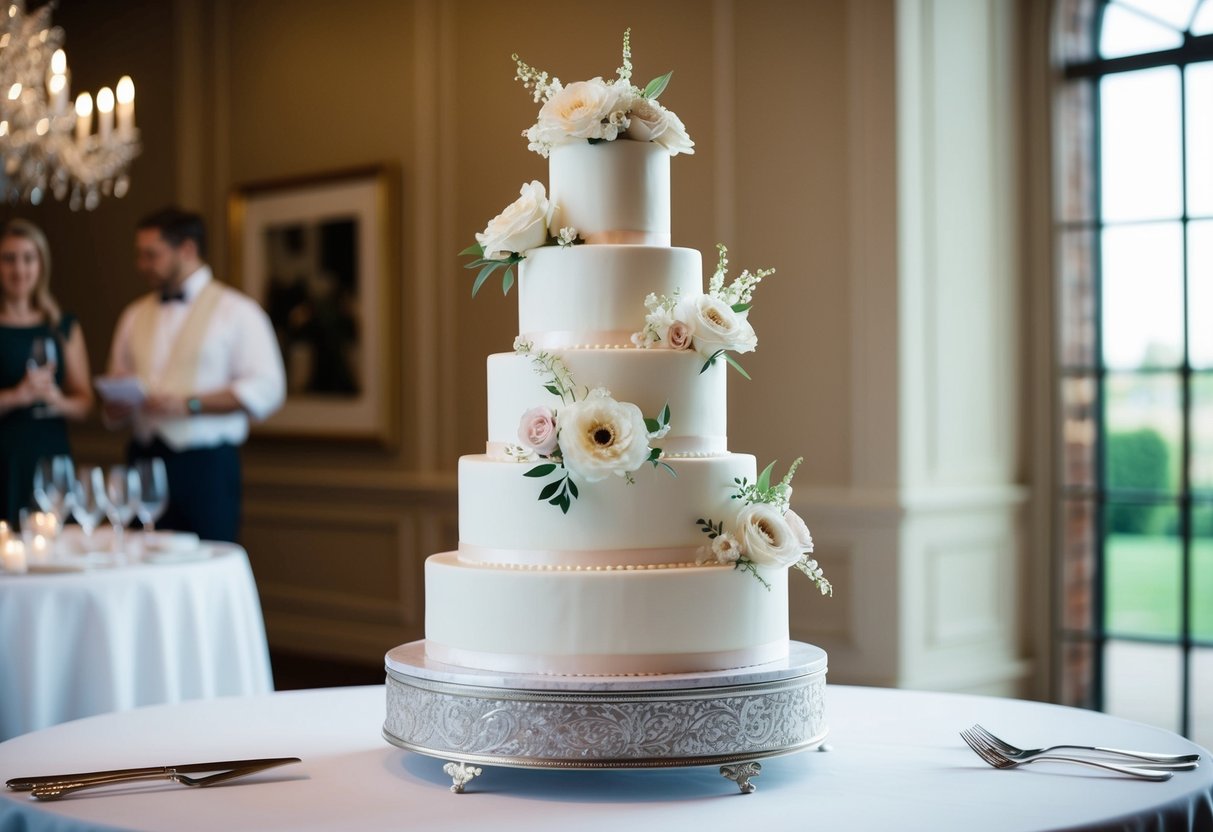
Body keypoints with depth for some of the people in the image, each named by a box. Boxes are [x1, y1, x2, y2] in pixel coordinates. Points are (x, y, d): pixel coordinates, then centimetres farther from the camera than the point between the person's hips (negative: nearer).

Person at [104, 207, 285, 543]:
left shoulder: (236, 311, 0)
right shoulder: (134, 316, 17)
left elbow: (265, 389, -10)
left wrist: (190, 405, -17)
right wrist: (116, 406, -3)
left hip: (207, 464, -5)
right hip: (144, 460, 5)